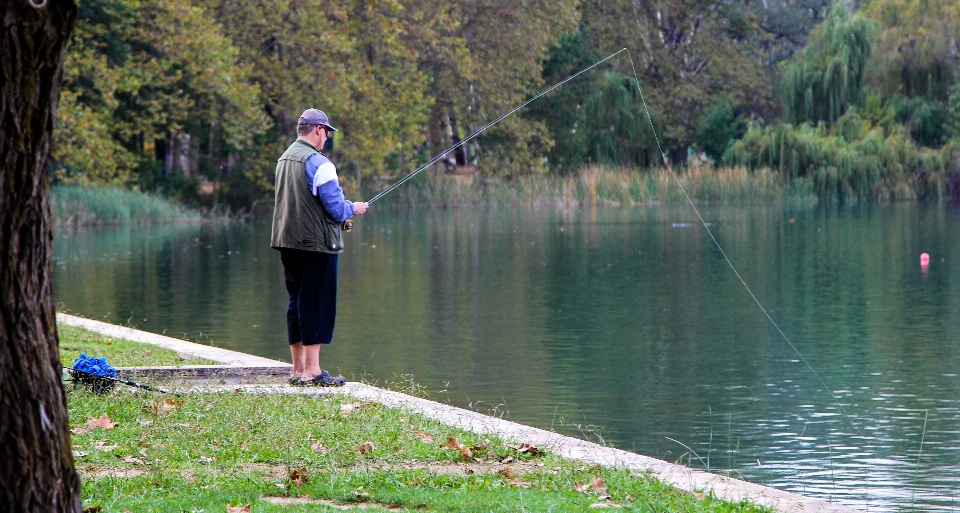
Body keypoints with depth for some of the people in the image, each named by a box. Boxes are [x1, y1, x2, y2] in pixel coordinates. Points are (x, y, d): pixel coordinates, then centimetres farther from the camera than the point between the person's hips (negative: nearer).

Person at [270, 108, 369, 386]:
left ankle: (298, 369, 15)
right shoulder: (318, 162, -15)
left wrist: (344, 210, 26)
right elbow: (334, 206, -17)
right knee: (317, 304, -5)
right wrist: (353, 208, 4)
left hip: (287, 242, 9)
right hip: (316, 243, -9)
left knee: (297, 303, 12)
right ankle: (312, 371, -7)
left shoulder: (284, 159, 13)